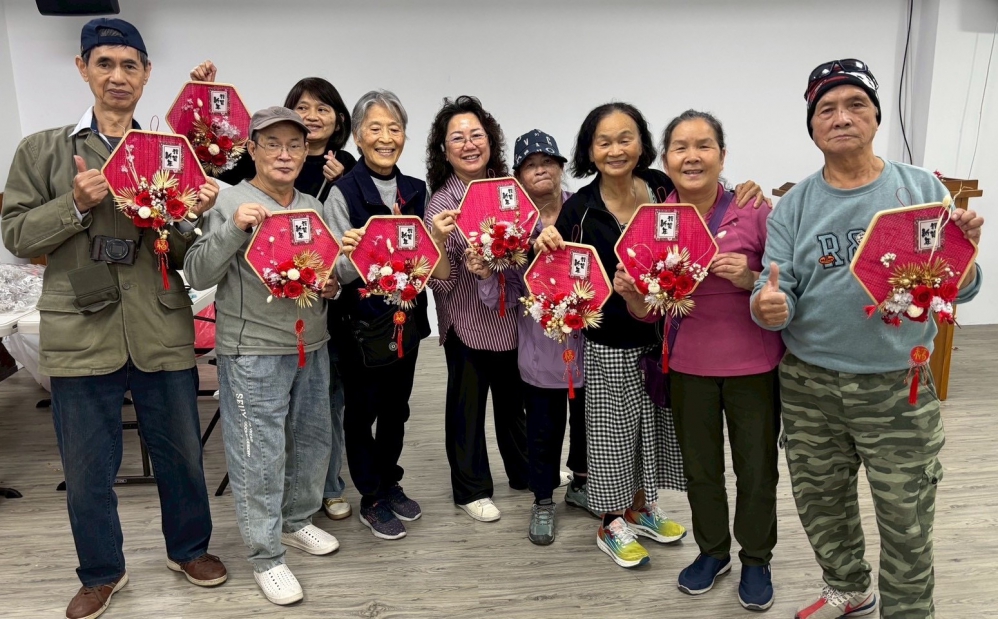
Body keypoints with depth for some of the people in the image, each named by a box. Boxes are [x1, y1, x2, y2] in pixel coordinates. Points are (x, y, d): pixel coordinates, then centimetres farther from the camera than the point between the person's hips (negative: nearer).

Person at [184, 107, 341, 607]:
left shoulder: (314, 207, 9)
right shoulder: (231, 202, -8)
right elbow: (197, 275, -14)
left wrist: (334, 286, -4)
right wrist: (232, 227, -27)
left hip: (311, 345, 6)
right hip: (253, 352, -6)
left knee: (312, 439, 16)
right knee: (260, 456, 1)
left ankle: (297, 521, 39)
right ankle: (265, 556, 18)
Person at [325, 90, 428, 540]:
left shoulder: (416, 190, 6)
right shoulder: (343, 192, -11)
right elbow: (338, 272, -14)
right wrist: (349, 254, -35)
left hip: (407, 317, 5)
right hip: (362, 321, -5)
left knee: (396, 407, 18)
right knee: (362, 410, 9)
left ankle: (390, 484, 37)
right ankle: (371, 499, 26)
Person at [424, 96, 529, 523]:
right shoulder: (442, 203, -14)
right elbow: (442, 283, -17)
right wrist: (438, 240, -32)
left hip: (512, 317, 6)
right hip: (469, 324, -5)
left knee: (514, 399, 22)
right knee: (467, 407, 11)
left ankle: (524, 473, 43)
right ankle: (471, 489, 30)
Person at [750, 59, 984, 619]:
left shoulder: (924, 190, -2)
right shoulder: (794, 208, 0)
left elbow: (958, 291, 1)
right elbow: (777, 292, -4)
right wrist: (769, 305, -27)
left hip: (898, 387, -2)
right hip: (809, 386, 2)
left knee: (906, 522, 7)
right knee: (821, 503, 20)